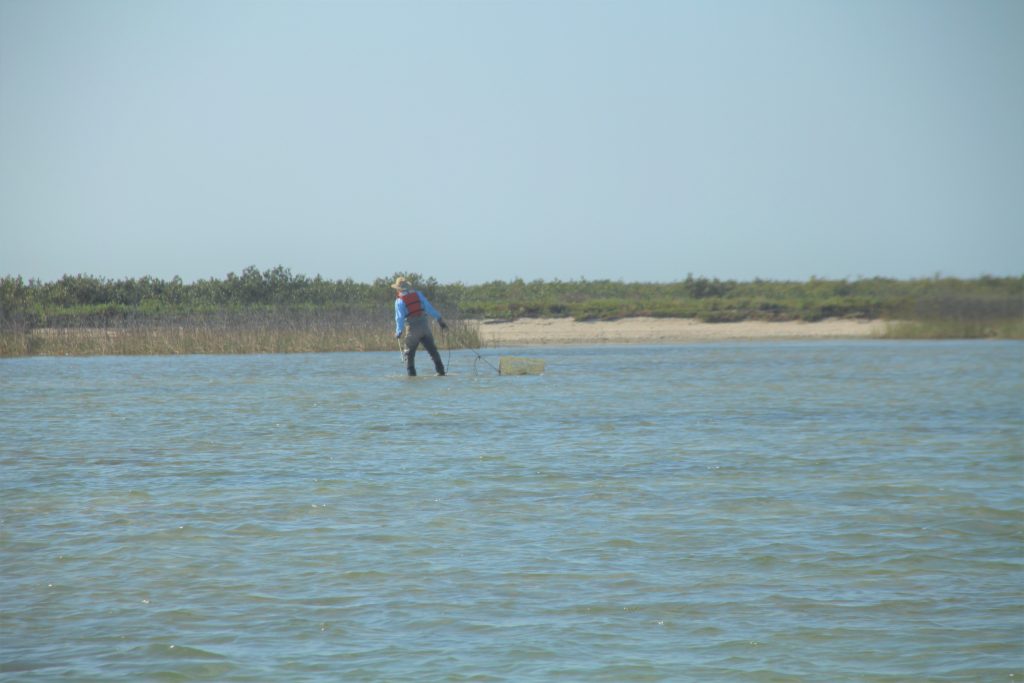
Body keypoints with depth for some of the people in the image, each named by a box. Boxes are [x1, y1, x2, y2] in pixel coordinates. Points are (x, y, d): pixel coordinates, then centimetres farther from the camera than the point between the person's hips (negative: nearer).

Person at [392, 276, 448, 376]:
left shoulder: (400, 301, -2)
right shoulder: (418, 294, 8)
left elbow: (399, 317, -7)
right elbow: (429, 308, 5)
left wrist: (398, 332, 1)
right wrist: (440, 319, 7)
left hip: (413, 328, -4)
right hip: (425, 324, 4)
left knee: (408, 352, 7)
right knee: (432, 350, 11)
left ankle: (411, 373, -2)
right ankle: (441, 371, 10)